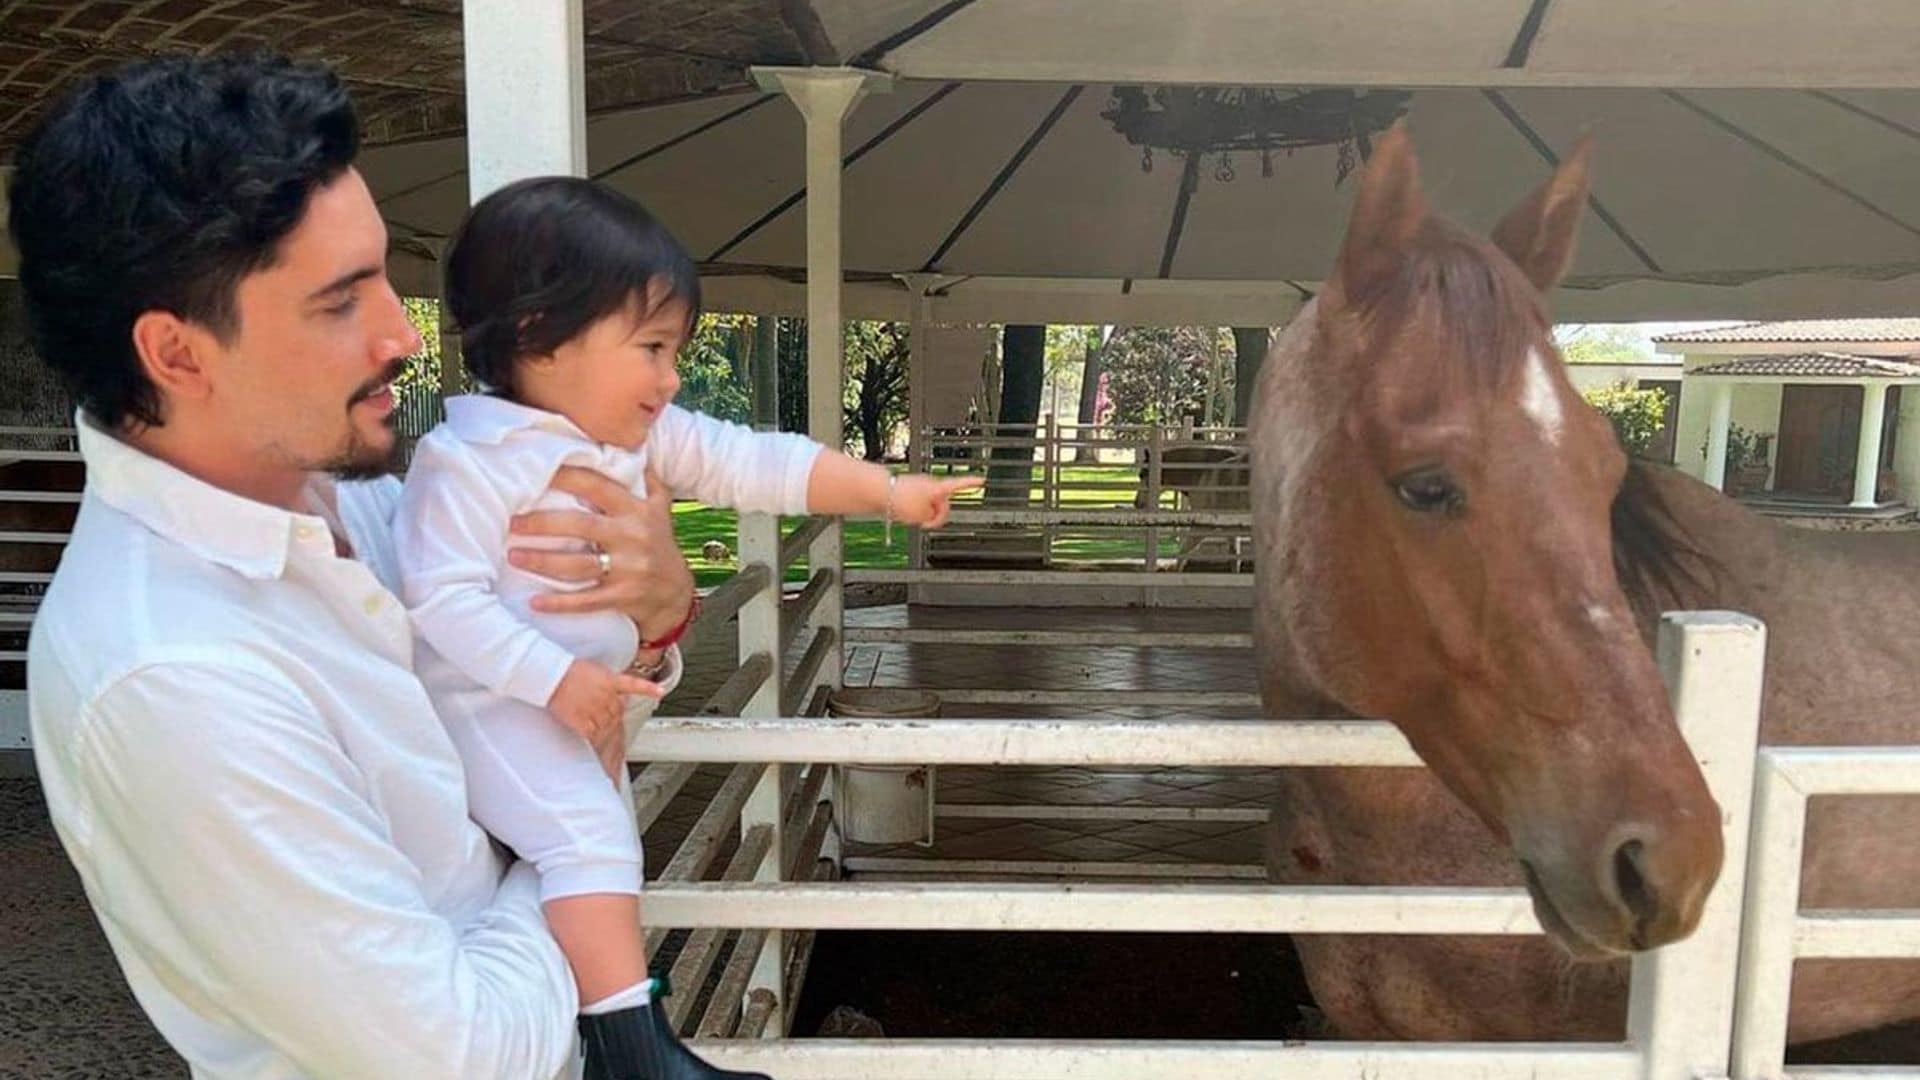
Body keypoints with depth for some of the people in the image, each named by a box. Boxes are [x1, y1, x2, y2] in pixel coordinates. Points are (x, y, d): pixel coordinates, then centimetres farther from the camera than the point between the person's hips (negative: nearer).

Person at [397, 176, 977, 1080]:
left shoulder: (646, 435, -1)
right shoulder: (469, 461, -23)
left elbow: (755, 463, 0)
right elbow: (443, 597, -26)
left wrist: (886, 491, -1)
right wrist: (554, 678, -31)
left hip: (597, 686, 9)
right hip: (494, 702, -9)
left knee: (601, 834, 22)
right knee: (588, 838, -25)